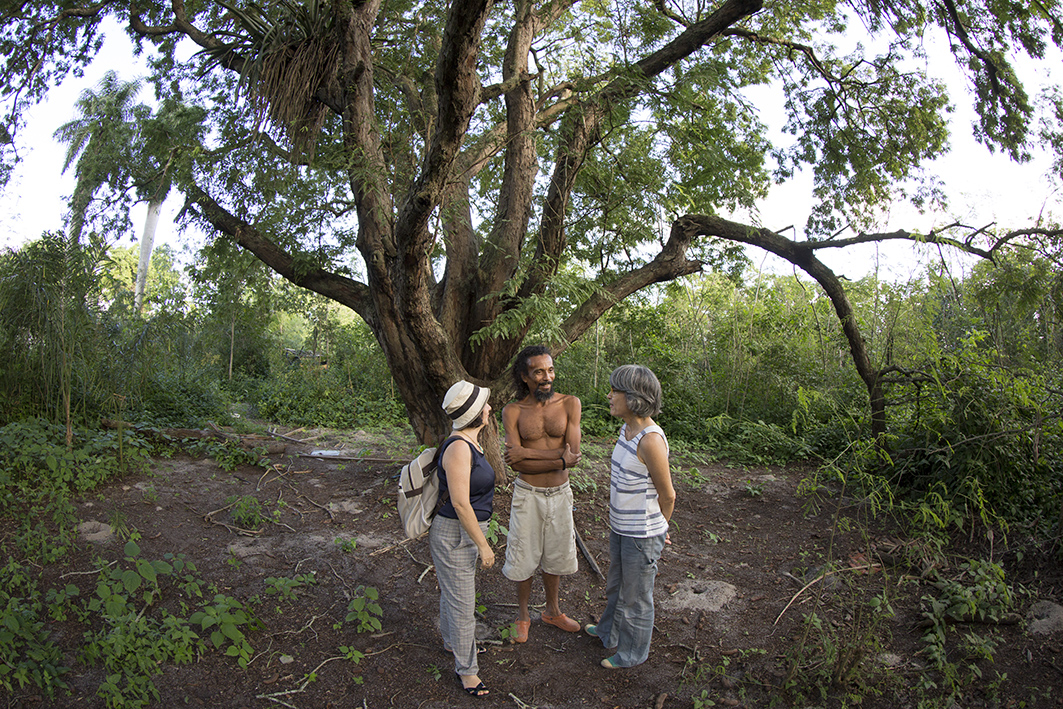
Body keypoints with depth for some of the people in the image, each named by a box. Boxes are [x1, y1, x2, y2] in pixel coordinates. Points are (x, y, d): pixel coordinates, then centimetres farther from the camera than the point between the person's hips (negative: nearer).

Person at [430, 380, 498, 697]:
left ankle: (451, 640, 48)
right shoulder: (458, 448, -27)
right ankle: (466, 669, 21)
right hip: (454, 535, -9)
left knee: (453, 591, 27)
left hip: (467, 531, 9)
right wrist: (483, 545, -19)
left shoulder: (471, 443, 3)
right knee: (462, 603, 5)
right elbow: (460, 503, -27)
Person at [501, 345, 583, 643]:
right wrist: (559, 461, -23)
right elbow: (515, 462, -18)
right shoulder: (513, 411, -10)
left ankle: (553, 611, 40)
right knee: (524, 559, 10)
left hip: (560, 493, 2)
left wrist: (527, 452, -19)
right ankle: (522, 615, 33)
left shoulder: (570, 404, -7)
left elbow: (573, 454, -16)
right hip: (528, 495, -2)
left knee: (555, 557, 18)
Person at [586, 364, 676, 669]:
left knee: (636, 596, 13)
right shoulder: (627, 429, 0)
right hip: (621, 527, 9)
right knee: (616, 584, 28)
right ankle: (610, 632, 52)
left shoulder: (650, 440, -28)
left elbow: (667, 495, -18)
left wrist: (657, 529, -2)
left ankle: (632, 652, 35)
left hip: (642, 534, -8)